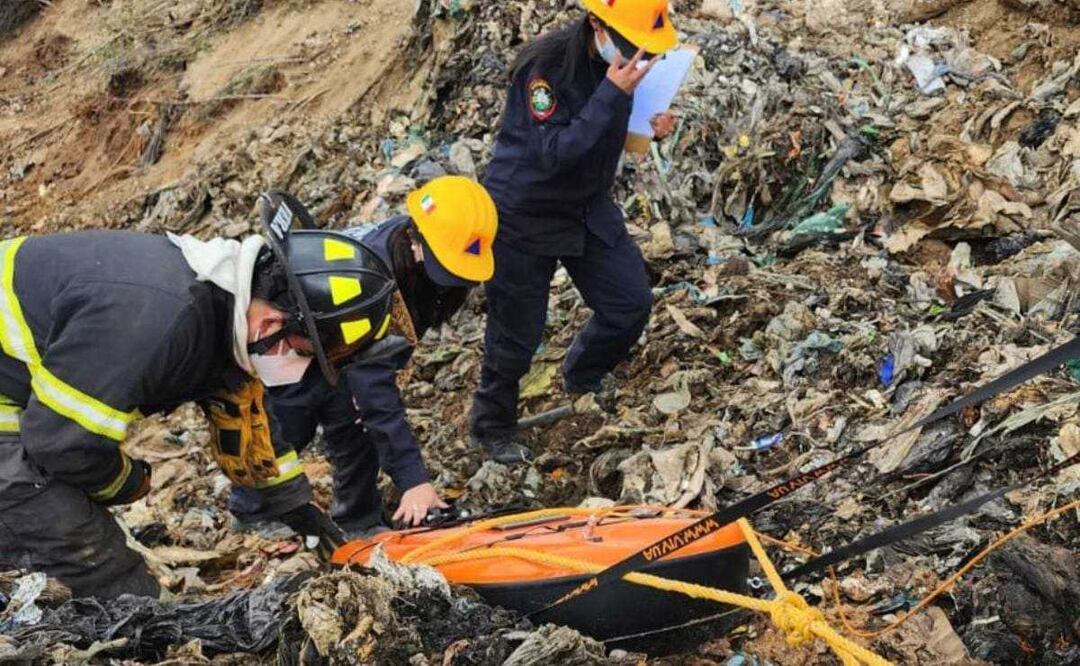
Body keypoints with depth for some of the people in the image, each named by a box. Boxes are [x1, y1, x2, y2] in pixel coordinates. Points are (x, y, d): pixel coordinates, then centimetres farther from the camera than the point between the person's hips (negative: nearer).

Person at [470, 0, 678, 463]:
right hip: (524, 218, -6)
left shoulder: (619, 61, -7)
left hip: (589, 209, 7)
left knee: (632, 302, 7)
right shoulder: (545, 66, -28)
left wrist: (654, 126, -12)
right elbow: (553, 153, -33)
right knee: (517, 333, 4)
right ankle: (491, 428, 27)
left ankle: (583, 375, 37)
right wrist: (613, 94, -38)